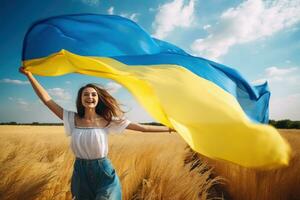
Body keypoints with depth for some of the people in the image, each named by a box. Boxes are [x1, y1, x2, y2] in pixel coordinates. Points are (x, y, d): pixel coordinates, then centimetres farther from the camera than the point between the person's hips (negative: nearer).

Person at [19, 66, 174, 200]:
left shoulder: (107, 120, -10)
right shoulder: (73, 119, -4)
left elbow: (141, 127, -10)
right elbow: (47, 99, -6)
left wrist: (169, 128, -10)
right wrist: (29, 75, -9)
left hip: (103, 172, -2)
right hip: (81, 172, 3)